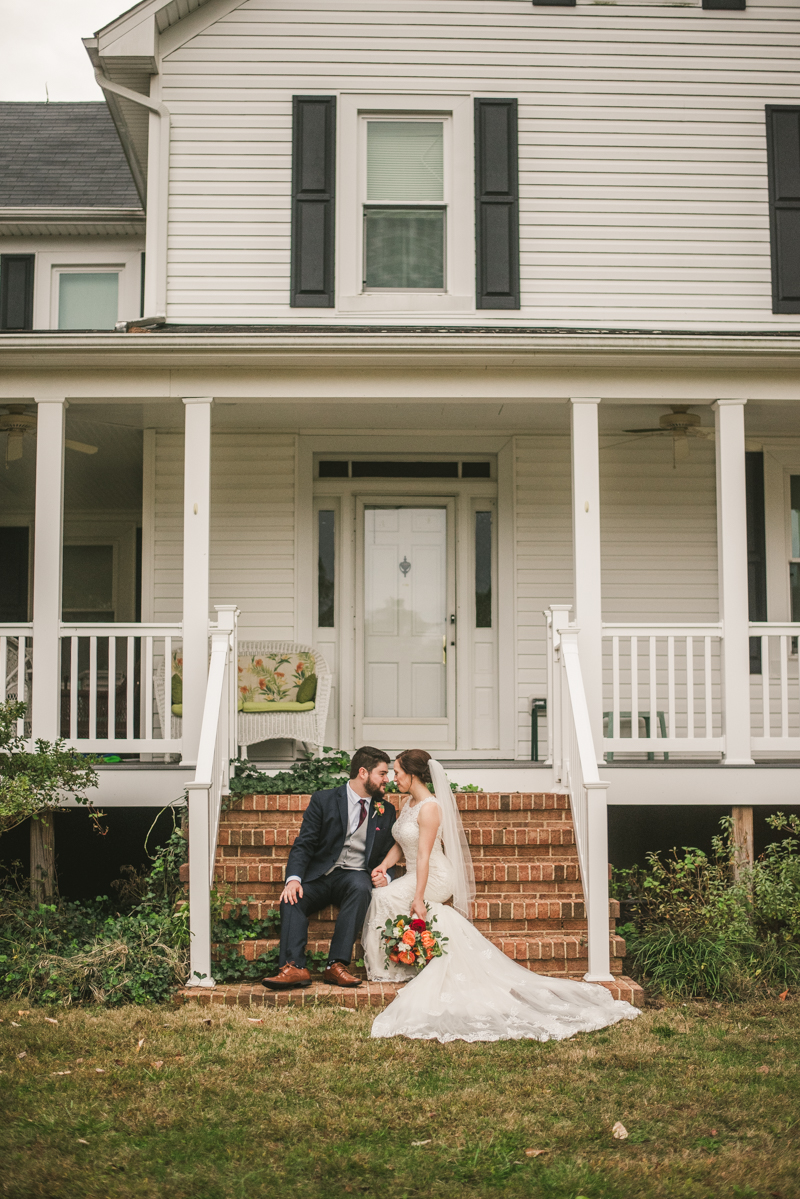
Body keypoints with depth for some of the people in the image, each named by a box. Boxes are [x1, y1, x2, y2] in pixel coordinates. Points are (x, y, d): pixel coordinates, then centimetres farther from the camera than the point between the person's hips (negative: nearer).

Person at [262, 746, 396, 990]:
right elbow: (303, 844, -3)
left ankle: (337, 965, -38)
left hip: (355, 876, 0)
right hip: (319, 875, 0)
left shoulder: (386, 811, 13)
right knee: (291, 897, -30)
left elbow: (388, 855, 16)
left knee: (361, 888, -35)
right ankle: (294, 968, -39)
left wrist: (385, 876, -8)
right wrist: (294, 878, -21)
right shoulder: (323, 800, 4)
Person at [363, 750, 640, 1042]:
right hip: (413, 877, 8)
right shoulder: (408, 803, 11)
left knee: (384, 897, -21)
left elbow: (424, 855, -23)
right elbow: (399, 845, 15)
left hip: (434, 879, -8)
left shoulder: (429, 807, -17)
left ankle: (385, 968, -9)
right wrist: (383, 866, -4)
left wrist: (418, 898, -27)